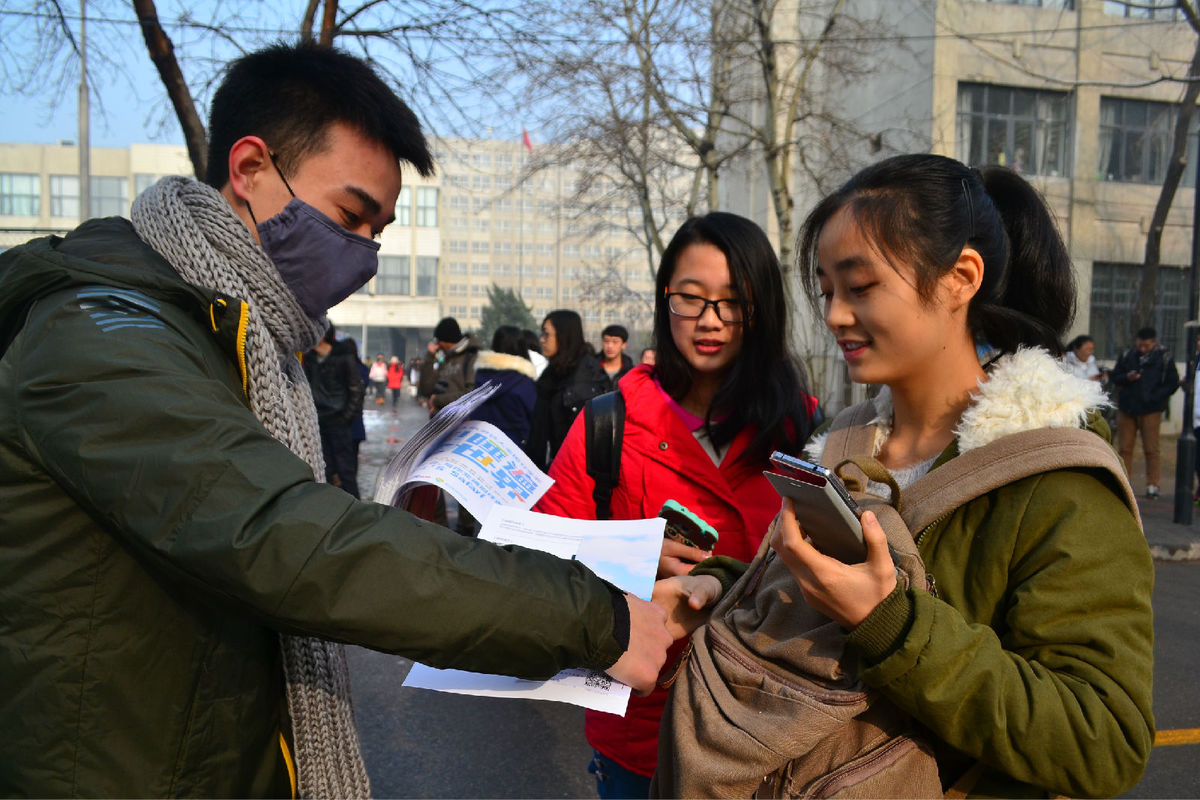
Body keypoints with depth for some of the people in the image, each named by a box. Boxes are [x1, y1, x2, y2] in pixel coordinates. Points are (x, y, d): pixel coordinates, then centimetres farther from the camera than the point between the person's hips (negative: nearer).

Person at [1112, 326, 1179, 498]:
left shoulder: (1164, 358, -1)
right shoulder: (1127, 355, 6)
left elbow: (1172, 384, 0)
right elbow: (1115, 376, 12)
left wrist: (1154, 397, -11)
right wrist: (1127, 378, -10)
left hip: (1150, 411, -3)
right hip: (1126, 409, 3)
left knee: (1151, 449, -1)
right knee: (1124, 448, 6)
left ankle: (1153, 485, 7)